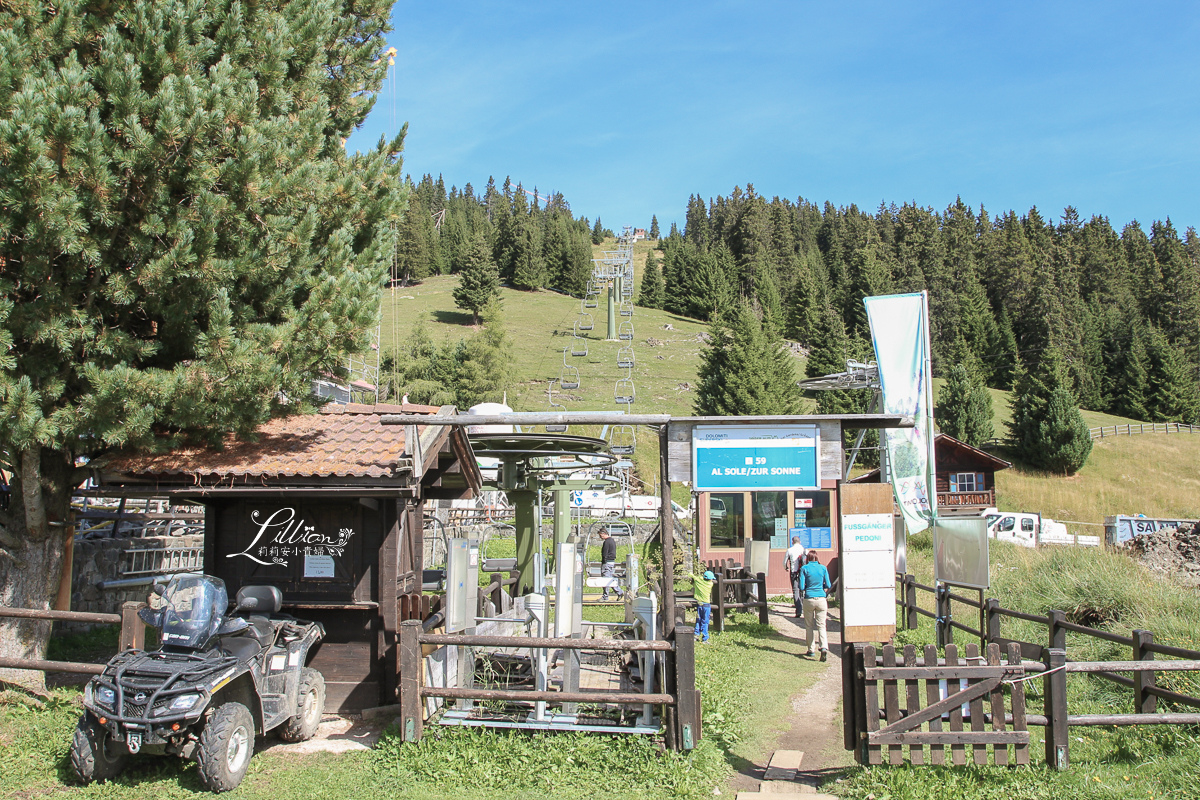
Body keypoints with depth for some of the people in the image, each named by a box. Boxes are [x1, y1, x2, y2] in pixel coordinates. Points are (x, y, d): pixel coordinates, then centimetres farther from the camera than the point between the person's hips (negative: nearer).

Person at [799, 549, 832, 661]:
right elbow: (828, 586, 5)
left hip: (809, 599, -1)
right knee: (821, 625, 2)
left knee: (809, 626, 12)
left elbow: (801, 587, -5)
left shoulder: (804, 568, -2)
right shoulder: (823, 568, 4)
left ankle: (811, 650, 15)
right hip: (821, 599, 1)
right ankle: (824, 647, -18)